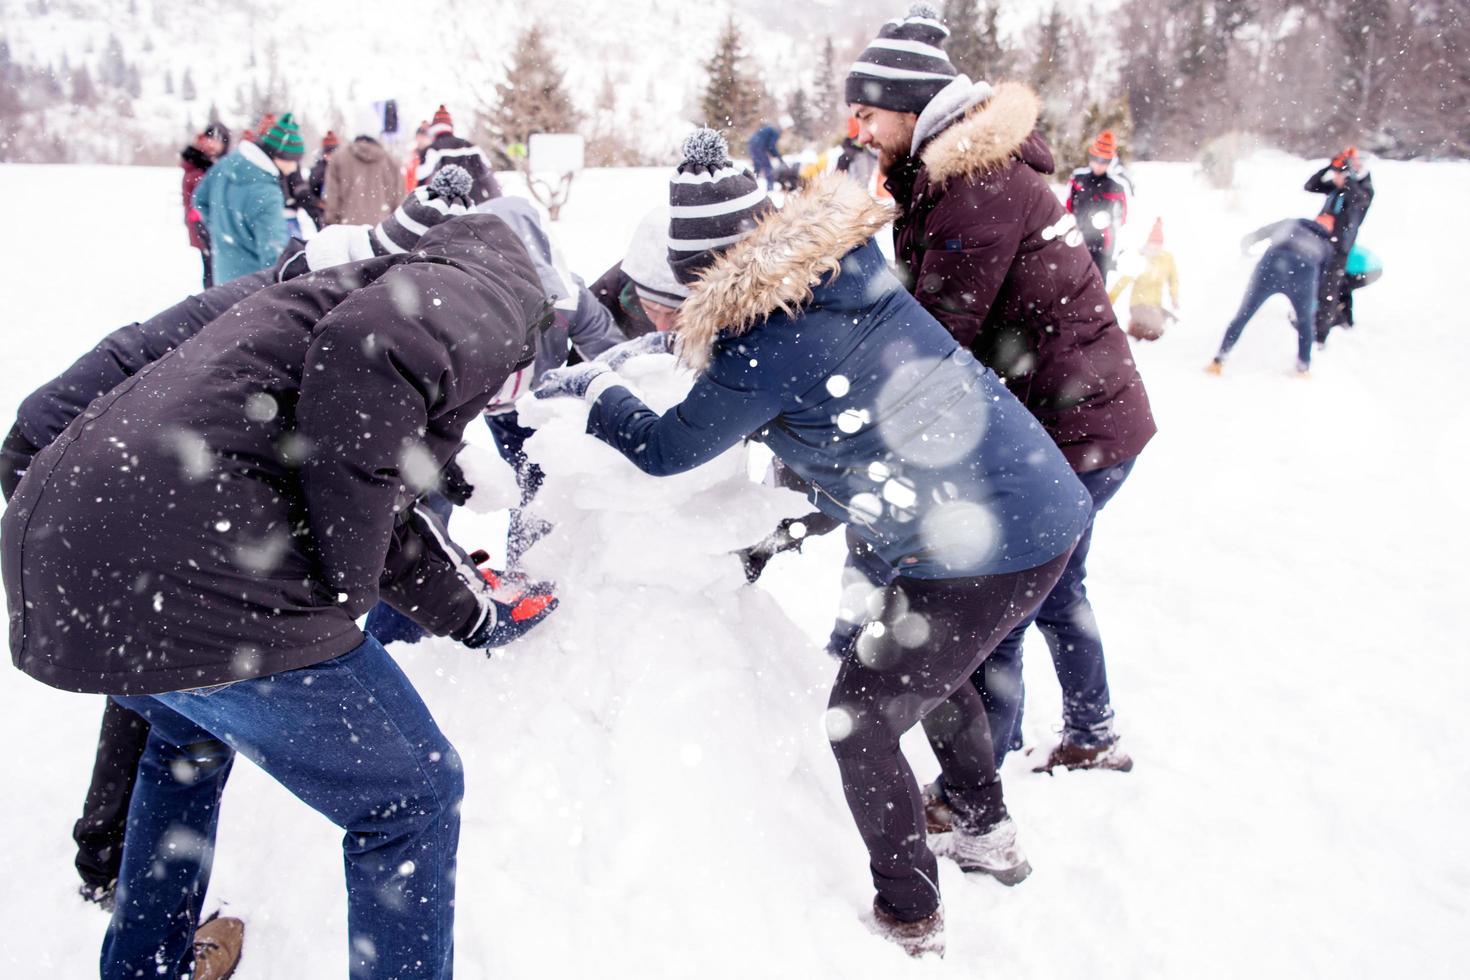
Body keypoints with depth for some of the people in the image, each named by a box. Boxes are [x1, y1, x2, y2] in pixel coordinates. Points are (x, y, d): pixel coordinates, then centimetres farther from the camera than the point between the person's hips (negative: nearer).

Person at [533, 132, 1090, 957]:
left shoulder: (759, 349, -17)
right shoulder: (848, 261, 5)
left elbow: (664, 450, -1)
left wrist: (591, 388, 17)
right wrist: (679, 346, 30)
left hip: (980, 549, -9)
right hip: (1051, 503, 9)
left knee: (861, 720, 8)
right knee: (931, 667, 30)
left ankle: (911, 918, 26)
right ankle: (989, 836, 48)